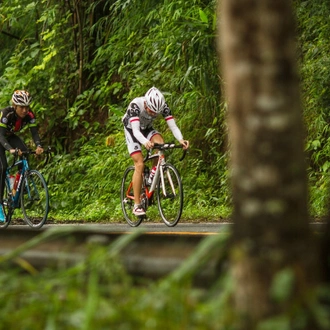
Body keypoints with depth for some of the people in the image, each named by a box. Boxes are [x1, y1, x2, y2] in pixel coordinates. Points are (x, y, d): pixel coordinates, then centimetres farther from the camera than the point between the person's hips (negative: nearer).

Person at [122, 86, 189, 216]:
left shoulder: (163, 106, -25)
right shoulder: (136, 105, -36)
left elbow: (173, 126, -29)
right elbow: (136, 130, -44)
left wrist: (181, 139, -49)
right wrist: (145, 142, -63)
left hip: (147, 129, 3)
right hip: (132, 130, -3)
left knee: (160, 143, -31)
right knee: (139, 164, -18)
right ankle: (137, 205, -15)